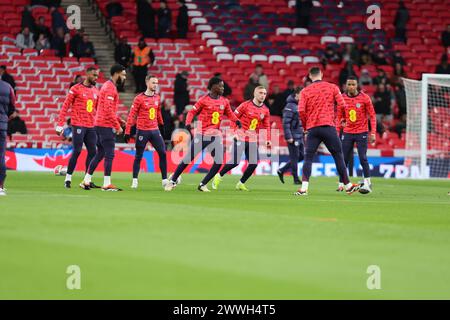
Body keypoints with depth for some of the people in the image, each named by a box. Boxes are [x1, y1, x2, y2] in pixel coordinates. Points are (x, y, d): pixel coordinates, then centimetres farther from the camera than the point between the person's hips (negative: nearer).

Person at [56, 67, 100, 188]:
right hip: (78, 125, -6)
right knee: (77, 151, -8)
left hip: (91, 127, 6)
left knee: (92, 152, 4)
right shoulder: (76, 89, -5)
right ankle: (68, 178, 1)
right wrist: (60, 125, -9)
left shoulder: (95, 91, 14)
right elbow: (65, 106, -5)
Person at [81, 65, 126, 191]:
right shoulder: (110, 88, -14)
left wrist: (118, 120, 15)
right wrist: (118, 126, -18)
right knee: (109, 155, -7)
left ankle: (86, 181, 15)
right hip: (106, 126, -10)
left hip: (99, 124, 10)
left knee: (99, 154, 14)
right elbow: (108, 110, -21)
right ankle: (107, 184, -7)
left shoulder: (107, 86, 18)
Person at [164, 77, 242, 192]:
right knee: (188, 158, -4)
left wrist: (236, 121, 1)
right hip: (202, 134, -5)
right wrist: (188, 123, -19)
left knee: (218, 162, -6)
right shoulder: (204, 100, -6)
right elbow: (192, 112, -3)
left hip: (216, 135, 5)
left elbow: (229, 113, 20)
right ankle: (172, 181, 11)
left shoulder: (224, 101, 8)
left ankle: (203, 185, 7)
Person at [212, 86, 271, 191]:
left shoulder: (265, 110, 6)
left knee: (253, 164, -4)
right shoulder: (245, 105, -6)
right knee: (235, 162, -13)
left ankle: (241, 183, 15)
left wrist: (267, 140, -4)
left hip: (254, 141, 5)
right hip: (241, 138, -5)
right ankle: (219, 176, 10)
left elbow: (266, 127, 9)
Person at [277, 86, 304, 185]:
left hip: (300, 136, 9)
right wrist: (288, 137, -21)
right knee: (295, 157, -3)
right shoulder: (290, 106, -13)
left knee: (301, 156, 11)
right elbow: (286, 123, -17)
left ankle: (281, 170, 19)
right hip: (293, 137, -9)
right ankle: (296, 179, 4)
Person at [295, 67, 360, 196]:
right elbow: (342, 105, 0)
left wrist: (305, 126, 9)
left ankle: (304, 188, -14)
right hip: (328, 126, -1)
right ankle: (347, 186, 13)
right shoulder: (332, 87, 6)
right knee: (338, 156, 8)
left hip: (312, 128, 1)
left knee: (308, 158, 1)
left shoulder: (305, 91, 7)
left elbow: (301, 110, -5)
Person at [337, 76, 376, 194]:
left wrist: (373, 133, -9)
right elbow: (340, 117, 13)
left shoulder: (365, 98, -5)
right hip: (347, 133, 3)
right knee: (344, 159, 2)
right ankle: (341, 184, 10)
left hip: (362, 133, -3)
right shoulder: (342, 98, 3)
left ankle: (367, 183, -4)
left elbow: (372, 116, -2)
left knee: (363, 158, -10)